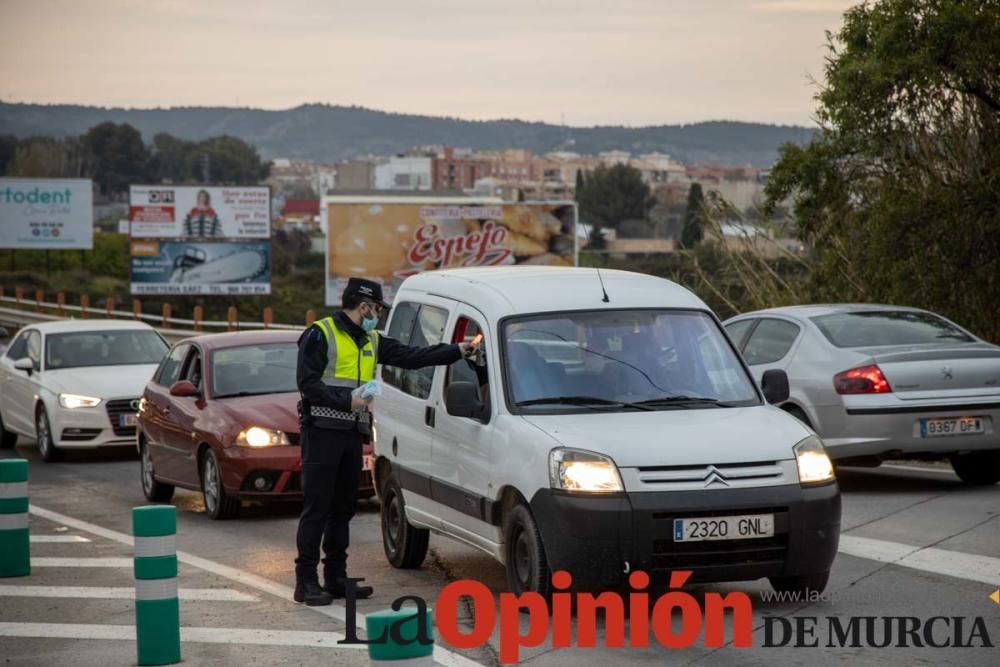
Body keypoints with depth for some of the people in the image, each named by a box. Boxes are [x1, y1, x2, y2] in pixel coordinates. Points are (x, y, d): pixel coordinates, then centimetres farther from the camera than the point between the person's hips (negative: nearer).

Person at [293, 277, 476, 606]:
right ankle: (306, 581, -5)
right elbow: (306, 381, -13)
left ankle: (336, 577, 17)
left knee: (343, 509, 11)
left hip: (353, 432, 8)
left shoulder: (372, 341, 17)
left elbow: (410, 356, 14)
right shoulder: (321, 335, -6)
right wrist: (347, 400, -18)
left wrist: (456, 351, 9)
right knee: (316, 509, -7)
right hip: (323, 431, -8)